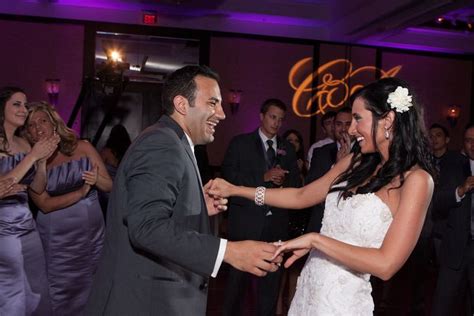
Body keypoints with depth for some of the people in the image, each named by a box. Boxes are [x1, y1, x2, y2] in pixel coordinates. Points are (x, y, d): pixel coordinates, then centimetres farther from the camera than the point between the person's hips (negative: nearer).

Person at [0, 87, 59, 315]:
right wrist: (32, 156, -18)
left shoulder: (23, 144, 10)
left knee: (39, 292, 12)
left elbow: (38, 188, 9)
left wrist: (43, 159, -7)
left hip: (27, 224, 7)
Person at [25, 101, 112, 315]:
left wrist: (96, 180, -19)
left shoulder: (82, 148, -1)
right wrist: (81, 192, -20)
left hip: (92, 231, 2)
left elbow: (109, 186, 2)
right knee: (62, 291, 4)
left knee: (91, 288, 11)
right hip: (57, 237, -2)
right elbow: (45, 204, -12)